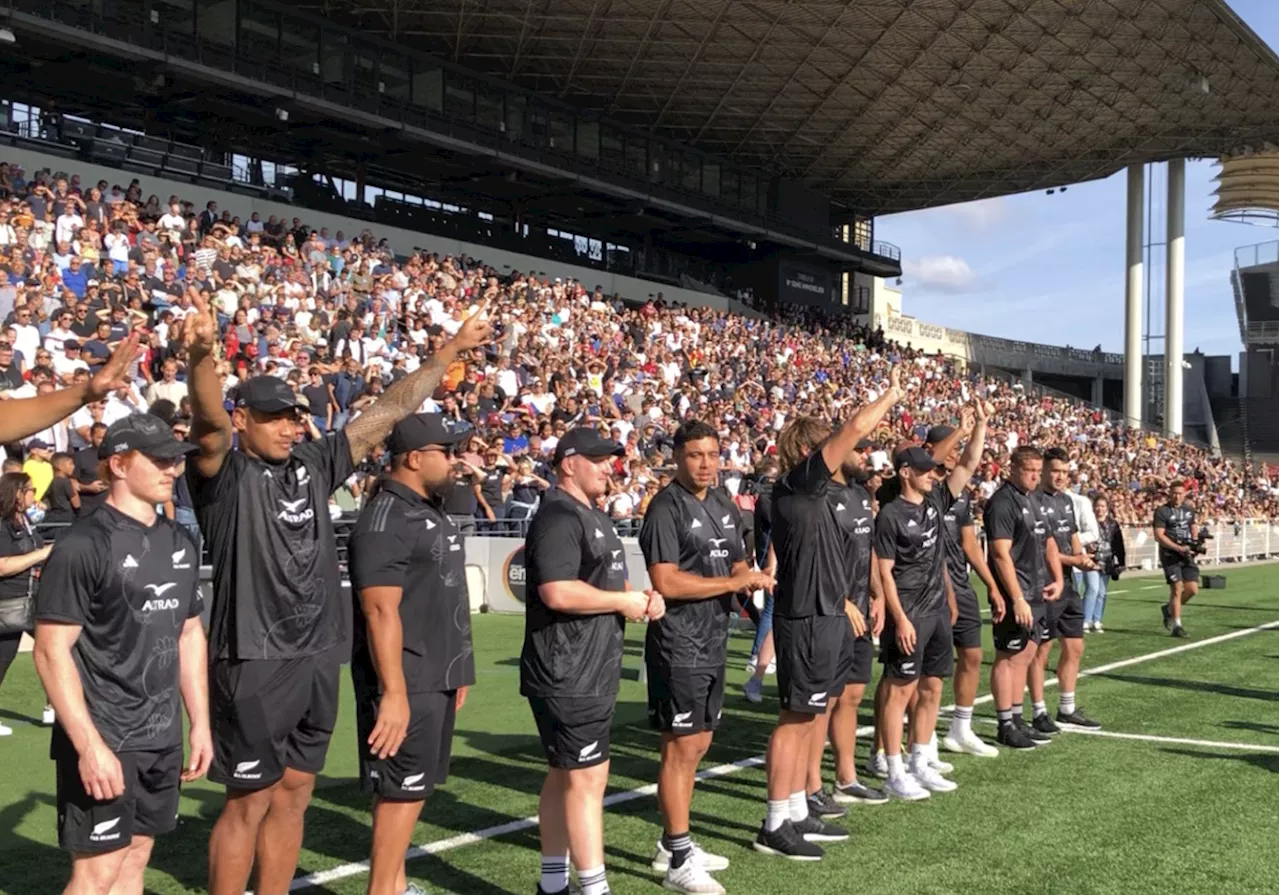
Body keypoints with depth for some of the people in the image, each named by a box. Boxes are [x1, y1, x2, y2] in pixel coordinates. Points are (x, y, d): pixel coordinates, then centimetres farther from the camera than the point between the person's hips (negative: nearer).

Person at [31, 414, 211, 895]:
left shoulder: (179, 543, 9)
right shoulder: (83, 545, -13)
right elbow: (51, 652, -16)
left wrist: (200, 722, 11)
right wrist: (89, 744, -21)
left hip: (162, 739, 7)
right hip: (102, 739, -6)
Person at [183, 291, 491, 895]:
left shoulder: (313, 465, 10)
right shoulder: (224, 475, -6)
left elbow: (391, 410, 12)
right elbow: (208, 421, -27)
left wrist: (451, 350, 14)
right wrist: (200, 354, -47)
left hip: (317, 659, 7)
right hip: (255, 663, -6)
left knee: (293, 794, 16)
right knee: (250, 801, 3)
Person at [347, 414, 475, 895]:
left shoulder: (433, 512, 14)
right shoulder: (385, 520, -17)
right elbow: (381, 611, -23)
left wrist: (456, 669, 21)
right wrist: (394, 692, -25)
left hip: (437, 677, 10)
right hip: (405, 682, -9)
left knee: (414, 785, 16)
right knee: (403, 790, -3)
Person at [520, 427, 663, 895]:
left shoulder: (593, 515, 17)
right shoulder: (558, 516, -17)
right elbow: (558, 592, -28)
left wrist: (640, 597, 8)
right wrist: (624, 602, -17)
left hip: (593, 672, 10)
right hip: (567, 675, -10)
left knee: (565, 773, 16)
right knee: (588, 774, -6)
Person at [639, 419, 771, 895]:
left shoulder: (726, 507, 13)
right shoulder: (666, 507, -12)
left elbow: (738, 565, 22)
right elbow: (666, 582, -20)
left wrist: (751, 578, -2)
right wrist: (733, 583, -17)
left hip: (714, 643, 8)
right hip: (678, 646, -8)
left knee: (698, 744, 14)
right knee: (681, 746, -4)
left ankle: (673, 844, 26)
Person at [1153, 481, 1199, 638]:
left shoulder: (1189, 510, 11)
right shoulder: (1162, 511, -8)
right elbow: (1159, 536, -13)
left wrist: (1195, 542, 7)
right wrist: (1179, 548, -21)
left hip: (1187, 555, 6)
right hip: (1170, 555, -6)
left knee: (1193, 589, 0)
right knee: (1177, 589, -8)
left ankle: (1169, 609, 24)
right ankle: (1177, 625, 1)